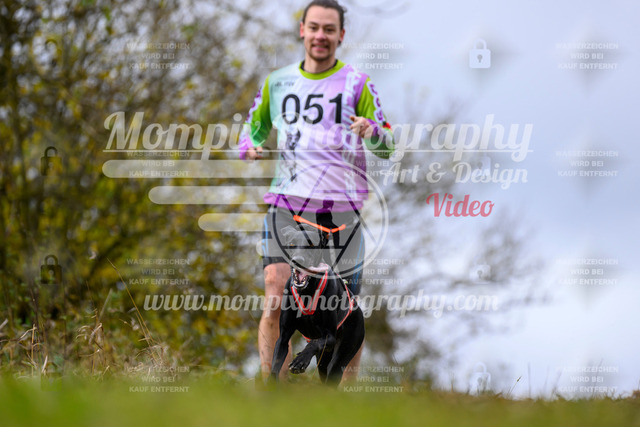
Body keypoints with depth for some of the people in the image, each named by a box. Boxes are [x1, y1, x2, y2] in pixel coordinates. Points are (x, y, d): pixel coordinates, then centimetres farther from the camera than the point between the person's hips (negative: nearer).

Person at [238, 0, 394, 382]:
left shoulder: (357, 85, 4)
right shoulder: (278, 83, 12)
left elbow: (387, 147, 1)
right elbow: (254, 125, 27)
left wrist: (373, 132, -23)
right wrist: (248, 148, 4)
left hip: (340, 209, -1)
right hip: (287, 203, 2)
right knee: (275, 300, -13)